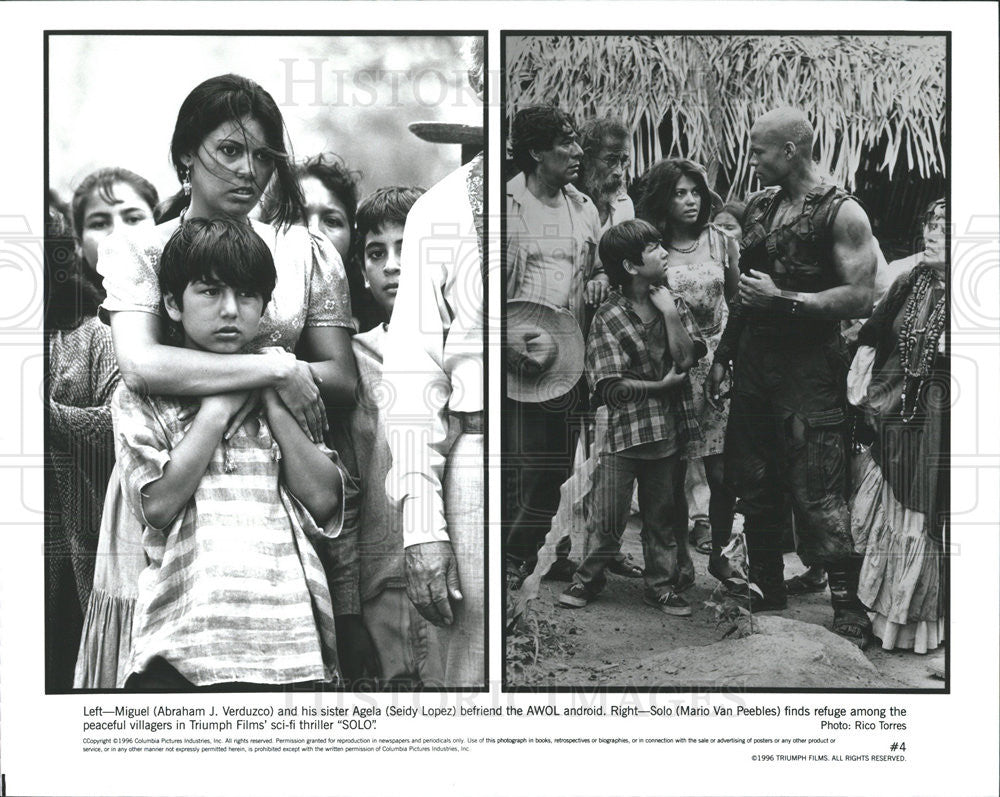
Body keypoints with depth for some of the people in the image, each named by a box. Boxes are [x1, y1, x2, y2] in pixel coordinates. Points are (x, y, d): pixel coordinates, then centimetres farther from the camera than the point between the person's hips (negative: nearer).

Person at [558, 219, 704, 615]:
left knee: (663, 515, 14)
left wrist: (669, 313, -13)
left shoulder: (673, 304, 5)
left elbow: (686, 358, -6)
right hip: (622, 433, -4)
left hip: (667, 431, 4)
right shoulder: (609, 317, -10)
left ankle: (661, 584, 26)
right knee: (606, 518, 1)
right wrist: (659, 386, -9)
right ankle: (588, 579, 19)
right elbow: (607, 385, -13)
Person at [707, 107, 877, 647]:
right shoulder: (758, 207, 12)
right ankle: (765, 588, 27)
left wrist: (783, 298, -19)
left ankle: (849, 608, 1)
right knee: (755, 485, 13)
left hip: (808, 372, -7)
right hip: (753, 364, 7)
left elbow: (860, 299, -16)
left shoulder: (842, 213, -10)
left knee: (818, 494, -8)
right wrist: (723, 355, 17)